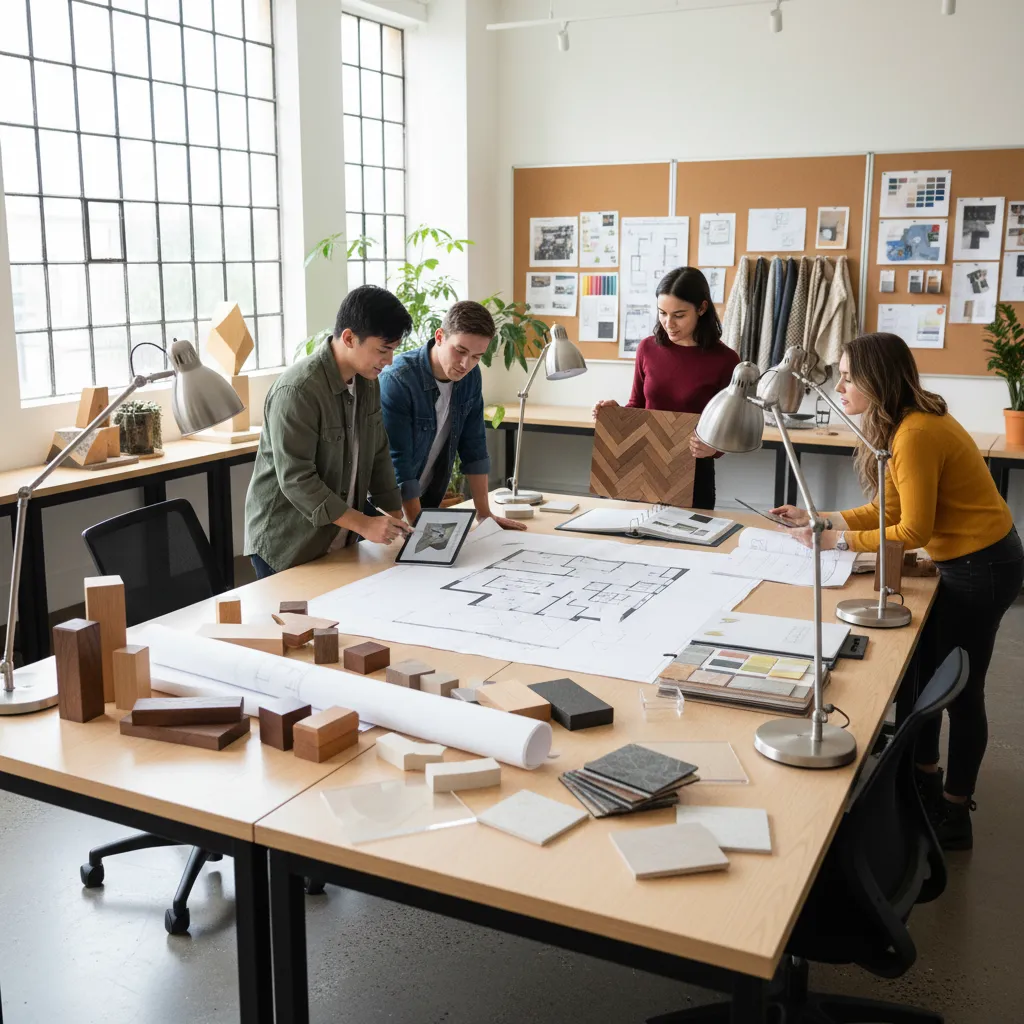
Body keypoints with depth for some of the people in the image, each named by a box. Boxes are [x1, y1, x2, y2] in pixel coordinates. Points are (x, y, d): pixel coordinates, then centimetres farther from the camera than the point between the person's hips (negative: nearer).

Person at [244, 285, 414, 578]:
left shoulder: (368, 382, 3)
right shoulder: (297, 391, -23)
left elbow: (378, 455, 11)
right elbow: (296, 479, -25)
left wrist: (398, 519, 5)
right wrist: (363, 524, -25)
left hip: (339, 540, 7)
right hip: (285, 544, -7)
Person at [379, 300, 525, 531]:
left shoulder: (471, 377, -6)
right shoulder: (397, 381, -25)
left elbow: (474, 446, 0)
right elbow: (397, 463, -26)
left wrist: (484, 513, -2)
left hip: (428, 502, 5)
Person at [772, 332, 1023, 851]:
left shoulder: (915, 434, -26)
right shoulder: (901, 425, 4)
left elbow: (912, 530, -24)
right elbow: (888, 509, 7)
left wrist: (839, 541, -18)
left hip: (981, 566, -10)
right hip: (963, 560, 10)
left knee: (959, 691, 2)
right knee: (917, 673, 16)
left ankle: (954, 817, 17)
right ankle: (925, 786, 33)